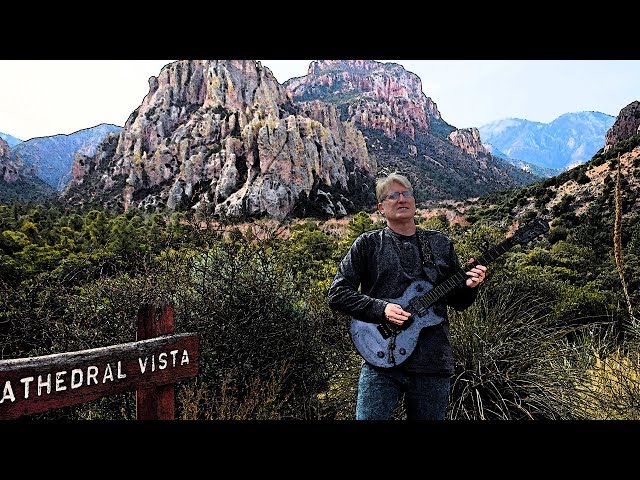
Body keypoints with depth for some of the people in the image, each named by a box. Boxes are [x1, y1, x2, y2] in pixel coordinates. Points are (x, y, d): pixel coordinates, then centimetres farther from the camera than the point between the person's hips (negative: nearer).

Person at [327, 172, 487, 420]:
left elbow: (458, 302, 15)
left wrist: (468, 286, -7)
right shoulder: (368, 244, 3)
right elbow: (337, 294, -1)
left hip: (433, 362, 3)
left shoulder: (441, 243, 11)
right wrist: (381, 309, -14)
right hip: (381, 361, -2)